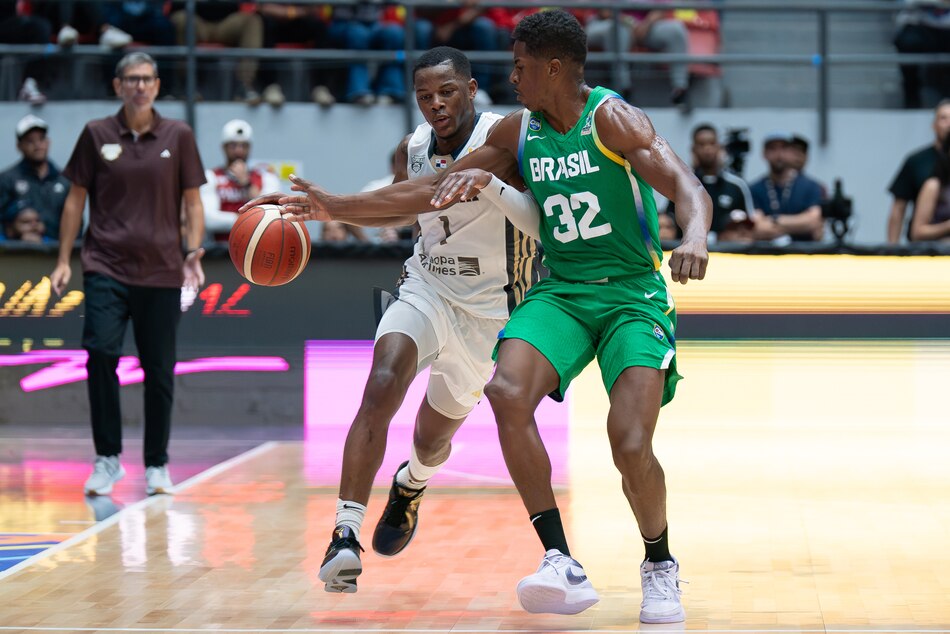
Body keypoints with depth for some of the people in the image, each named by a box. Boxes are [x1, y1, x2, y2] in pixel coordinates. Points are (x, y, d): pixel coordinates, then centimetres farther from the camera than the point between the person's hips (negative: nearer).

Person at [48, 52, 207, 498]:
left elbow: (191, 201, 8)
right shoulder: (96, 135, 4)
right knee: (100, 353, -16)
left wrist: (193, 252, -6)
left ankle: (157, 465, 17)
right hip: (105, 266, -1)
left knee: (159, 371, 3)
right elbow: (76, 198, 9)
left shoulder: (178, 136, 4)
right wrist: (63, 259, 4)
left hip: (161, 272, 1)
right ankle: (108, 458, -4)